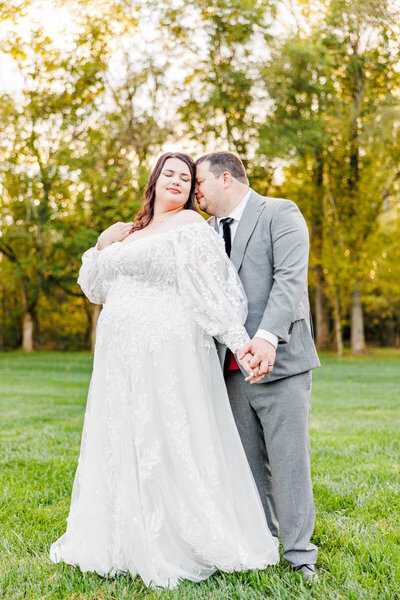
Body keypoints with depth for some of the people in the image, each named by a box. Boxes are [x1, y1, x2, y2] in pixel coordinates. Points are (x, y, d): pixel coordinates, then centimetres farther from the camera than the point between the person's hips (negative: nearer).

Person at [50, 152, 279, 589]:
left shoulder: (189, 225, -2)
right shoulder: (129, 233, 19)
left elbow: (213, 288, -11)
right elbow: (95, 287, 26)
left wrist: (239, 341, -22)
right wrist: (102, 246, 9)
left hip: (168, 353, -7)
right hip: (121, 358, 7)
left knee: (171, 444, -3)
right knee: (124, 444, 12)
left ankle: (185, 543, 11)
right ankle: (129, 541, 27)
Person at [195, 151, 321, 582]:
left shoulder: (280, 213, -1)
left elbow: (290, 278, -15)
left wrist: (267, 336, -29)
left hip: (279, 361, -5)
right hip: (233, 367, 6)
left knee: (289, 462, -2)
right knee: (250, 465, 10)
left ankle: (299, 555, 9)